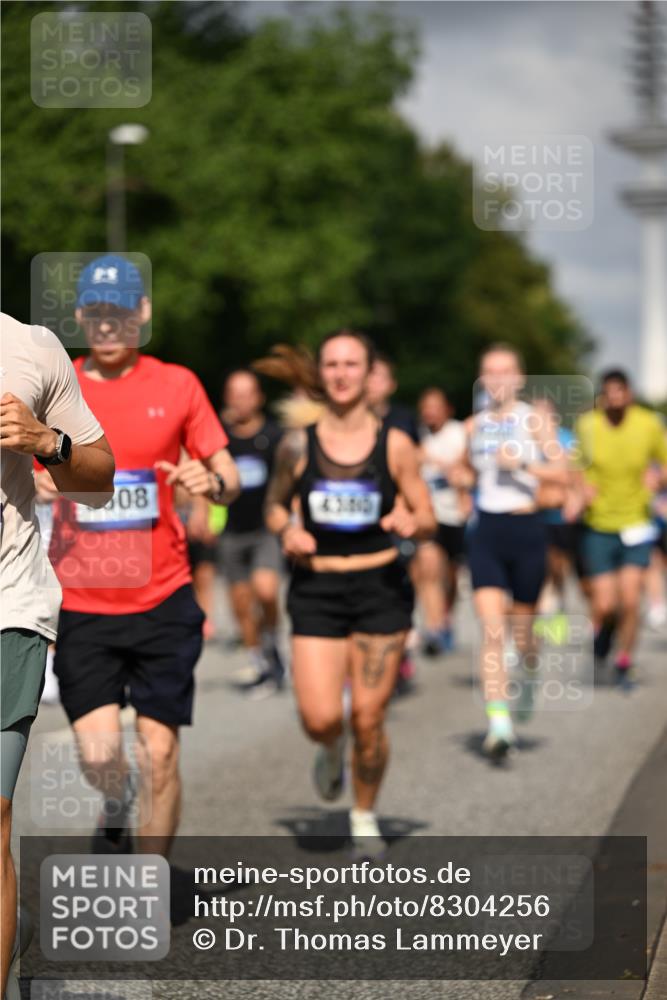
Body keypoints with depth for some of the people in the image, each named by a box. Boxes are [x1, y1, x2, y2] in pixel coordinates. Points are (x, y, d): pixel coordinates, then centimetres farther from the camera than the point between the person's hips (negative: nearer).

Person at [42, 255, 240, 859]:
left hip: (163, 599, 0)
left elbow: (229, 476, 6)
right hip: (81, 605, 0)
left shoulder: (177, 385, 2)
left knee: (159, 753, -2)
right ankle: (118, 806, 31)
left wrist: (213, 481, -17)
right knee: (99, 758, -7)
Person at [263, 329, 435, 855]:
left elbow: (428, 519, 4)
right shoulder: (298, 445, 1)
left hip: (381, 587, 0)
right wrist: (286, 530, -7)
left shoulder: (394, 445, -1)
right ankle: (331, 750, 28)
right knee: (320, 718, -11)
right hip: (316, 589, 0)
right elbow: (275, 503, 15)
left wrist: (412, 522, -19)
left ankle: (365, 816, 24)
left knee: (368, 718, 0)